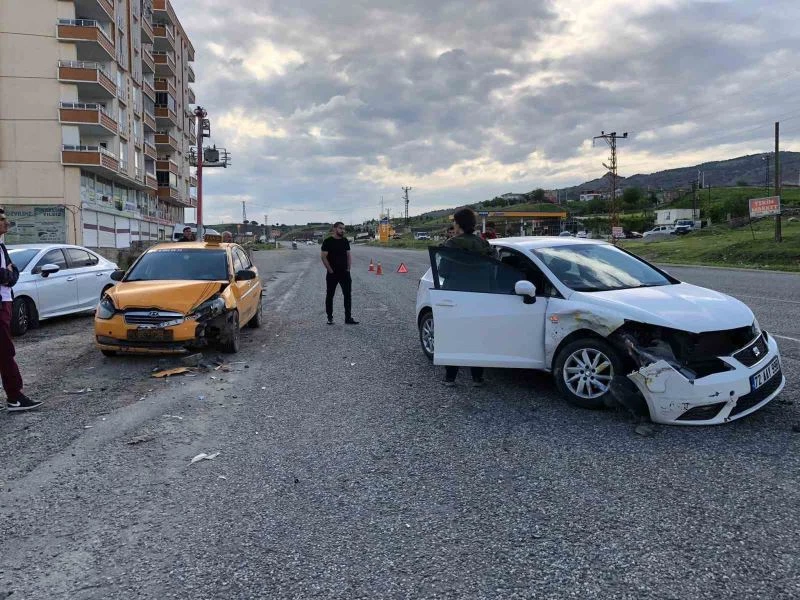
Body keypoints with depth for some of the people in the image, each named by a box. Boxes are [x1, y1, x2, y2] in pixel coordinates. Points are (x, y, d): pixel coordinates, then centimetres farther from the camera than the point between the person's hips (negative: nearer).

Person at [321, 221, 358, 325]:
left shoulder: (345, 241, 9)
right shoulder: (328, 241, -7)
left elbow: (348, 255, 13)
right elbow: (324, 257, -10)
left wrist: (348, 269, 3)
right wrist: (330, 270, -12)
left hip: (344, 273, 4)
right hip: (332, 274, -4)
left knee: (348, 295, 1)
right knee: (329, 295, 5)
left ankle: (348, 318, 6)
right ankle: (330, 318, 16)